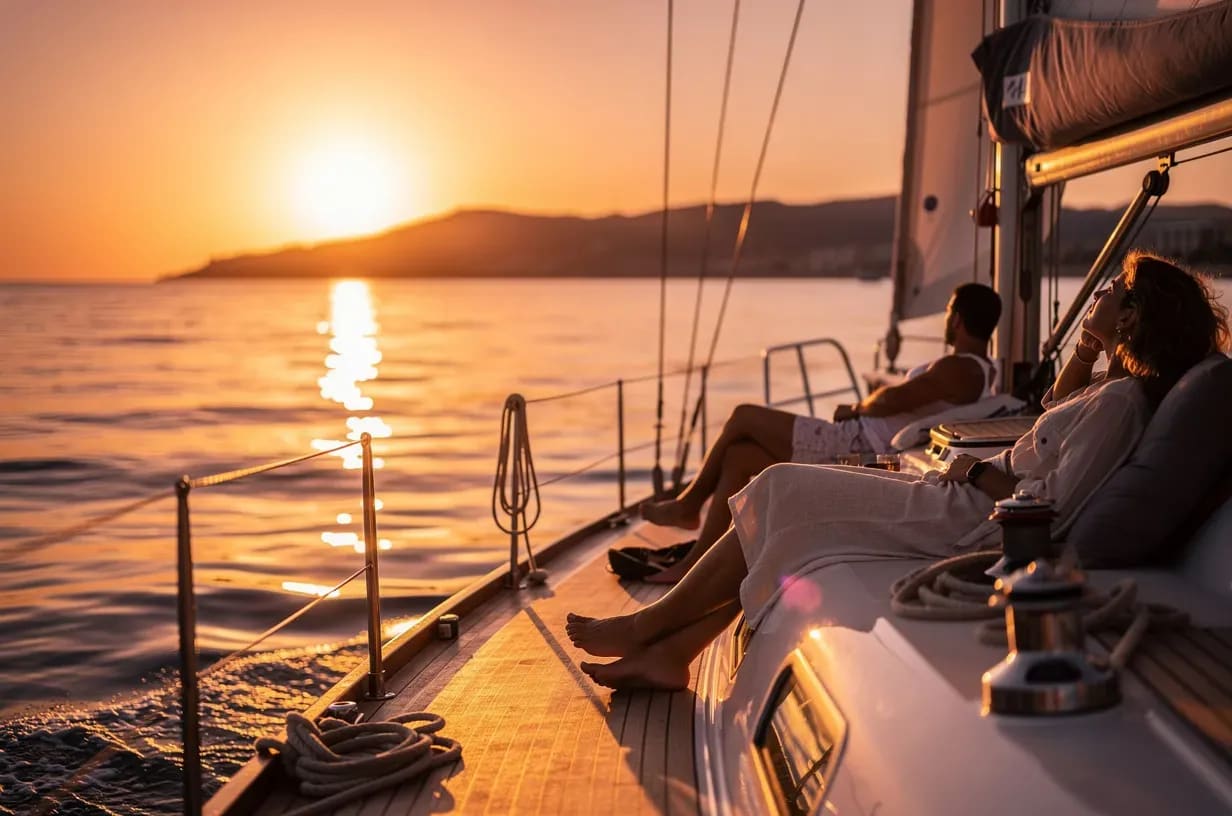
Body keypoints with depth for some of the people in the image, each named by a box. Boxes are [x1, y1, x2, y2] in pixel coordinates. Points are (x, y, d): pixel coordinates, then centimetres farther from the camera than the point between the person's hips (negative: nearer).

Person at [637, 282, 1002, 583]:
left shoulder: (959, 369, -17)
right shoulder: (977, 370, 16)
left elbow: (894, 399, -22)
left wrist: (858, 407, -1)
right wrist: (861, 409, 8)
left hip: (857, 447, -11)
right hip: (860, 445, 11)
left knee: (743, 418, -4)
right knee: (738, 456, 7)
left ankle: (688, 504, 13)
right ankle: (695, 564, 8)